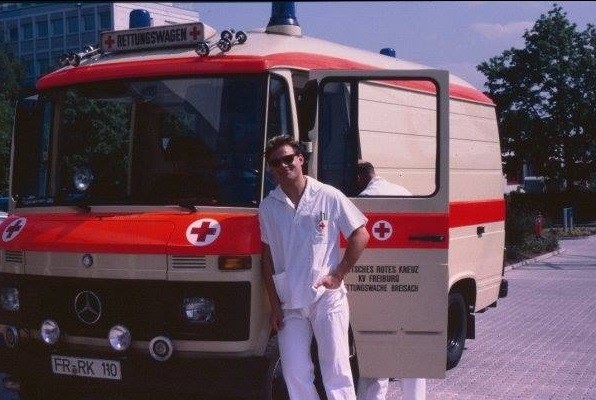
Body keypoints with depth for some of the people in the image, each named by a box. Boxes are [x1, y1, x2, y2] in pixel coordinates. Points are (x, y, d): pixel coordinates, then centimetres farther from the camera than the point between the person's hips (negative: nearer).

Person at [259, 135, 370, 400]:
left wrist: (338, 274, -6)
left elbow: (360, 235, 0)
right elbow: (267, 257, 9)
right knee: (295, 374, 4)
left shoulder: (329, 196, -4)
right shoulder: (268, 206, 5)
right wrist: (274, 305, 5)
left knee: (336, 372, -1)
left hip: (327, 298, -3)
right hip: (289, 304, 3)